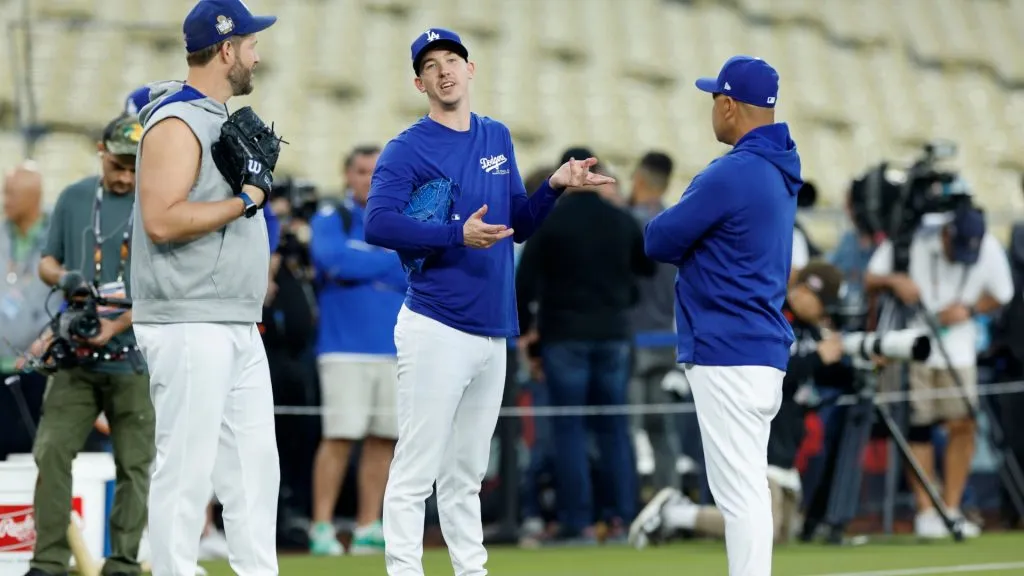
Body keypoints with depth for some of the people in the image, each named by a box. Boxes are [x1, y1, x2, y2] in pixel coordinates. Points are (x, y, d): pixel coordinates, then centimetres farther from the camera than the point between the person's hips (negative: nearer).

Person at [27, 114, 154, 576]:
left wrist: (116, 326, -16)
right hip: (77, 357, 3)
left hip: (135, 360, -3)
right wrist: (63, 277, -7)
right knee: (52, 451, -7)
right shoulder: (73, 200, 10)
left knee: (134, 465, -1)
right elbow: (46, 263, 17)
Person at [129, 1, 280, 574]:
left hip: (239, 327, 10)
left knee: (255, 465, 10)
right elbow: (162, 220, -22)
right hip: (190, 327, -10)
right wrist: (246, 198, -16)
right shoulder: (176, 122, -12)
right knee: (187, 467, -8)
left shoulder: (224, 120, 18)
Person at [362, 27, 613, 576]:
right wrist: (457, 235, -25)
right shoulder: (408, 149, -5)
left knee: (466, 475, 15)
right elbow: (378, 223, -17)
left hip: (492, 332, 7)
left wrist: (554, 186, 3)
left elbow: (518, 224, 20)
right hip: (435, 330, -7)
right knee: (415, 471, -8)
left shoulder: (497, 138, 16)